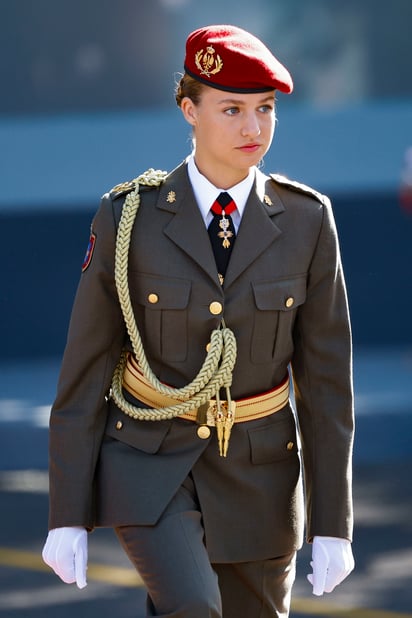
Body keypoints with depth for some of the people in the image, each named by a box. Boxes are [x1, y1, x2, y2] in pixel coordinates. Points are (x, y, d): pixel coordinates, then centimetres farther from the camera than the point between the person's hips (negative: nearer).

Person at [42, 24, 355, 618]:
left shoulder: (305, 220, -8)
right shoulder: (129, 218, -12)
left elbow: (326, 379, -4)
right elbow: (85, 368, -6)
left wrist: (333, 524, -5)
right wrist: (67, 516, -7)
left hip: (256, 475, 2)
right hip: (150, 461, -2)